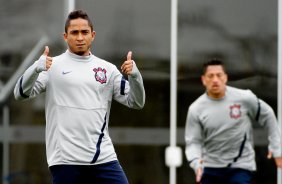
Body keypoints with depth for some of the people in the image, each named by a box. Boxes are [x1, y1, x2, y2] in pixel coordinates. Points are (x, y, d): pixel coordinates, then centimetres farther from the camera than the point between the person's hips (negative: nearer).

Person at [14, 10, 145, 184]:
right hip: (65, 159, -3)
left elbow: (136, 102, 10)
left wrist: (134, 74, -10)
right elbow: (21, 94, -5)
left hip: (104, 157, 3)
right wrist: (36, 68, -24)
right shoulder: (53, 65, 3)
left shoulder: (107, 69, 12)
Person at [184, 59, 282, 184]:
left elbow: (268, 116, 6)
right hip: (210, 168, 2)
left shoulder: (244, 98, -9)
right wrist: (196, 163, -24)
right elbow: (193, 141, -4)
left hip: (241, 167, -2)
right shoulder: (196, 109, -6)